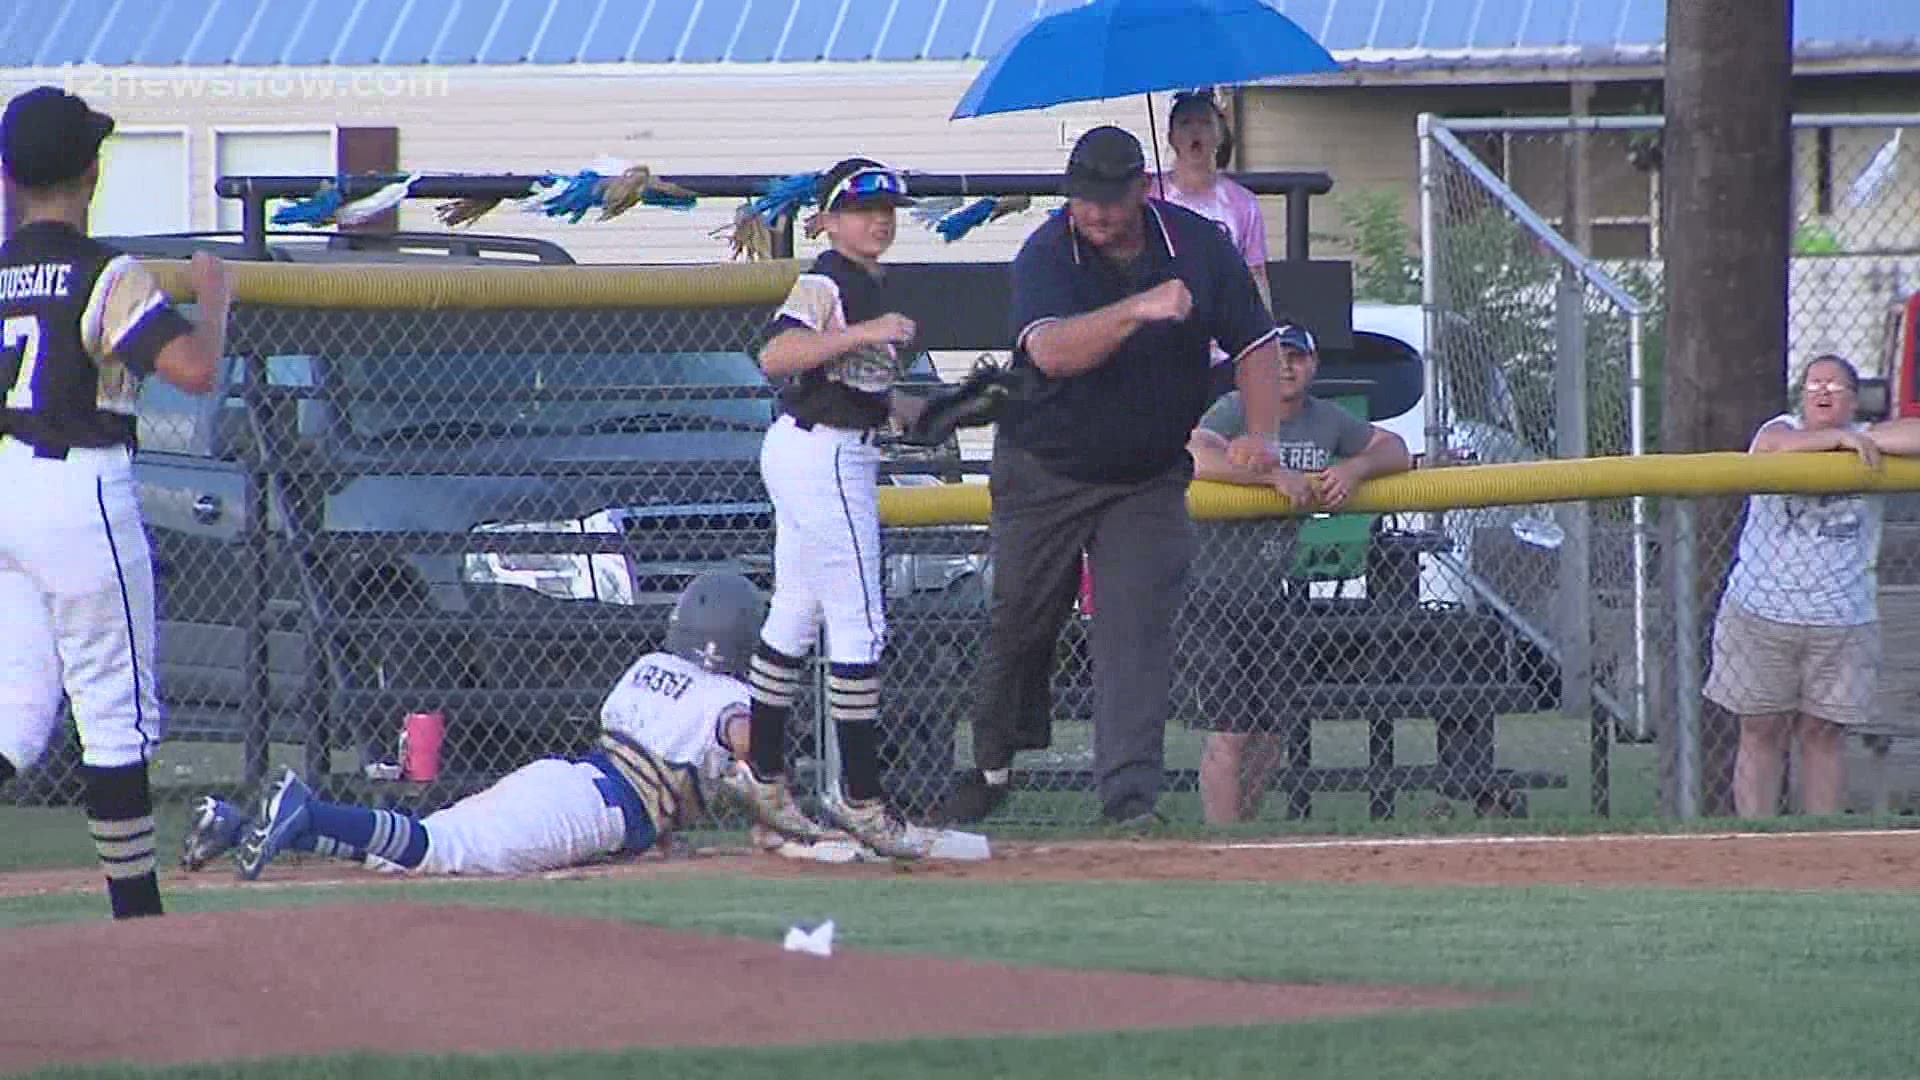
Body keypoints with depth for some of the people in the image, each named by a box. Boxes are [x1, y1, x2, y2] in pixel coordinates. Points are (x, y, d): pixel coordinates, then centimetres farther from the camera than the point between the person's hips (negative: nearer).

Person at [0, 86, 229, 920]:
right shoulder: (106, 277, -11)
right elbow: (194, 369, -21)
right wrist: (214, 299, -3)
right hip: (81, 492, -6)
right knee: (115, 714, 3)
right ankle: (136, 914, 8)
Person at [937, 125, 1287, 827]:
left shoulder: (1199, 245, -8)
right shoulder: (1045, 256, -18)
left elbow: (1255, 342, 1)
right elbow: (1050, 350, -35)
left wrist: (1259, 434, -15)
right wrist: (1137, 309, -49)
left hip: (1148, 479, 1)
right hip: (1043, 472, -1)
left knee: (1136, 630, -12)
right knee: (1020, 622, 10)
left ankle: (1131, 796, -16)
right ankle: (994, 764, 32)